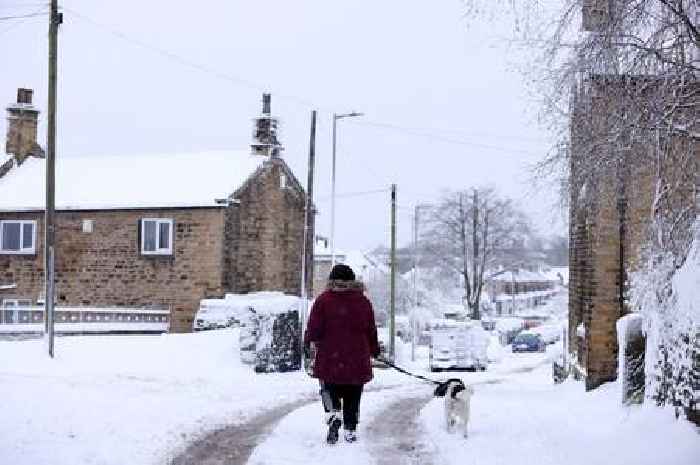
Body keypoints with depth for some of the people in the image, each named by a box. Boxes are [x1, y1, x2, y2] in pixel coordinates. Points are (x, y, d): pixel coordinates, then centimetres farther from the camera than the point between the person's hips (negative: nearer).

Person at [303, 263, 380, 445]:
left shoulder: (323, 300, -6)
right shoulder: (363, 301, 2)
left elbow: (314, 328, -7)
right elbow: (371, 329, 9)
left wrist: (308, 341, 13)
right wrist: (374, 349, 22)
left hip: (329, 358, -2)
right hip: (357, 361, 2)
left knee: (330, 392, 11)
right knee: (352, 397, 12)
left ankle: (333, 416, -16)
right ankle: (350, 430, 12)